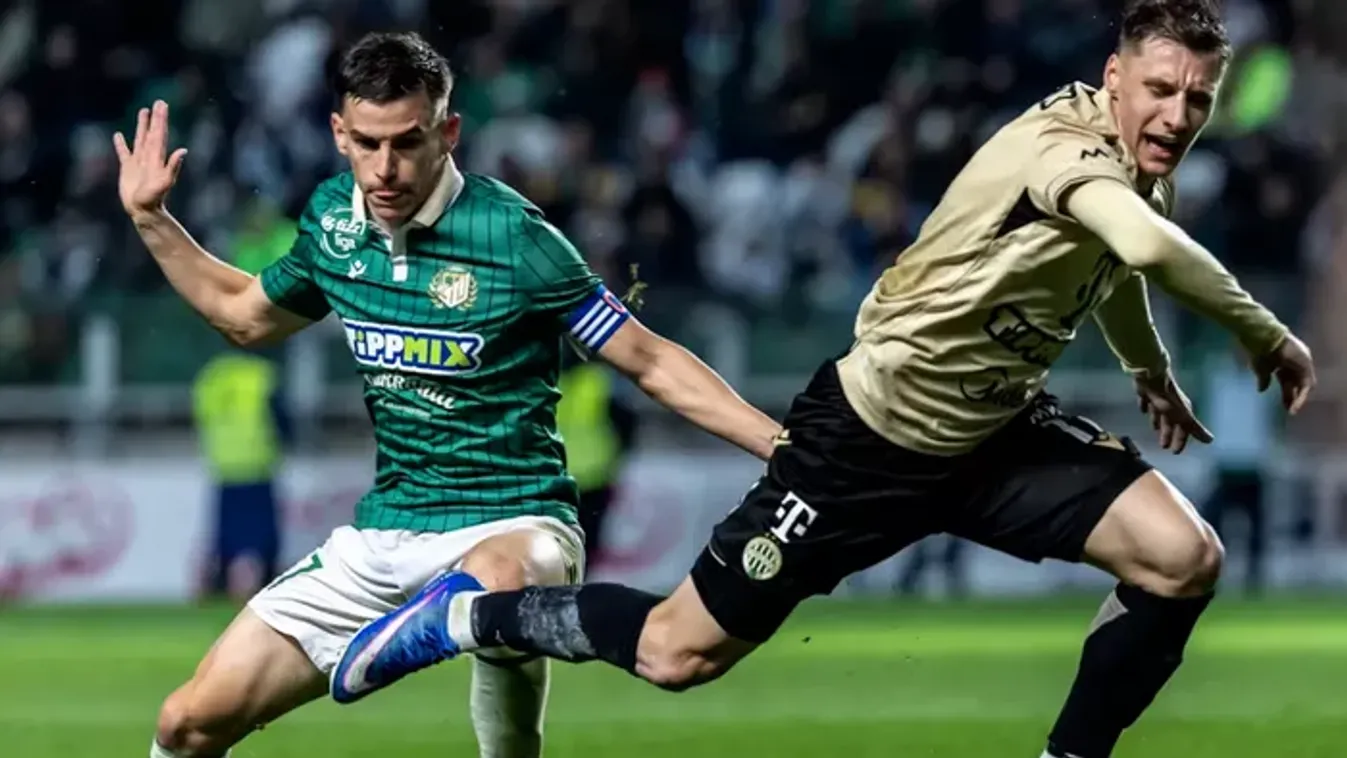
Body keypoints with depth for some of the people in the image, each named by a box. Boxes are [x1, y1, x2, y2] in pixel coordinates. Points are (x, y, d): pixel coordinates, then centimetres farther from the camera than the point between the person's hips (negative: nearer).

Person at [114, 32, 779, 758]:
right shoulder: (334, 220, 2)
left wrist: (784, 446, -18)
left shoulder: (512, 236, -15)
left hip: (509, 528, -6)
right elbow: (247, 315, 24)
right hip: (381, 535, 6)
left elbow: (652, 363, -9)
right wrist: (150, 219, 17)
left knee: (496, 588, -45)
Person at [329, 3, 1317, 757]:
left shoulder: (1132, 168, 0)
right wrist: (1267, 335, -40)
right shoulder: (1062, 145, -28)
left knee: (1186, 561, -12)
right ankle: (468, 614, 26)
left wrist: (1153, 373, 36)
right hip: (869, 436, -8)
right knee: (678, 653, 0)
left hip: (995, 435, 8)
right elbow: (1150, 246, -52)